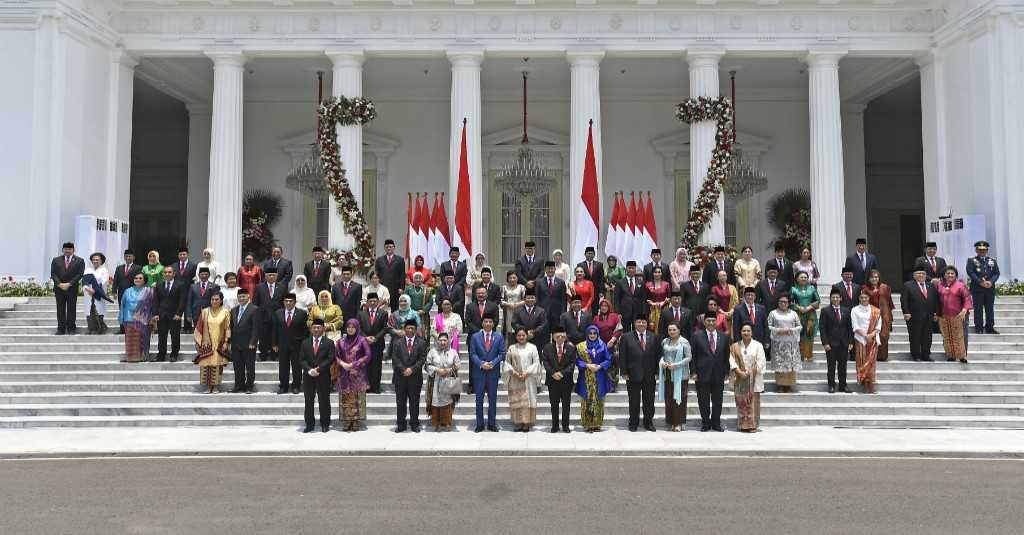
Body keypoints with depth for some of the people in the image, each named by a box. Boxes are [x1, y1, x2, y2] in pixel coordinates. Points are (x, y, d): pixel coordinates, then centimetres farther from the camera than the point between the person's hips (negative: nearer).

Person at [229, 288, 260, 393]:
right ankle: (239, 385, 19)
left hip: (248, 345, -6)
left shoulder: (254, 309, -6)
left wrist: (252, 342, -15)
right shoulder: (233, 310, 14)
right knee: (237, 367, 10)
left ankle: (249, 386, 10)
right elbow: (231, 327, 15)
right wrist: (230, 342, 8)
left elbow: (256, 328, -10)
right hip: (235, 344, 6)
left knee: (250, 367, 2)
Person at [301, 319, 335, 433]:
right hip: (308, 376, 3)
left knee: (324, 401, 2)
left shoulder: (329, 343, 3)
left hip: (323, 376, -2)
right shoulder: (305, 343, 11)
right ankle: (309, 424, 14)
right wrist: (309, 370, -13)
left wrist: (318, 369, -14)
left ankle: (325, 424, 11)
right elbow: (303, 359, 4)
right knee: (308, 401, 6)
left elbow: (330, 358, -6)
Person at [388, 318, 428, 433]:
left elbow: (422, 359, -3)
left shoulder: (421, 343, 4)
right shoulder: (397, 342, 6)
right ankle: (401, 424, 13)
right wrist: (403, 370, -12)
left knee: (414, 402, 5)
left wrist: (412, 369, -14)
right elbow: (394, 358, -1)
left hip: (415, 377, -1)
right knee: (400, 402, 6)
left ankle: (414, 424, 14)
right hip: (400, 377, 1)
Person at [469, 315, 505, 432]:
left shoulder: (499, 337, 6)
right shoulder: (475, 337, 4)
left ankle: (491, 424, 13)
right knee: (479, 399, 3)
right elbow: (472, 353, 0)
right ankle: (479, 424, 9)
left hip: (493, 371, 1)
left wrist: (492, 363, -11)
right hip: (479, 371, 0)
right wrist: (481, 364, -14)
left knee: (493, 399, 5)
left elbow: (502, 353, 2)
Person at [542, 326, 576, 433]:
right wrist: (553, 373, -14)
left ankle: (565, 426, 12)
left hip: (566, 380, 0)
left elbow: (572, 363, -3)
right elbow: (545, 362, -1)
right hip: (552, 380, 0)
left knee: (566, 404, 5)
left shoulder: (571, 348, 2)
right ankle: (555, 425, 13)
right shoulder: (547, 348, 4)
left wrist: (562, 373, -14)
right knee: (554, 404, 6)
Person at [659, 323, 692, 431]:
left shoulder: (684, 342, -4)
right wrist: (662, 362, -8)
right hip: (667, 374, 4)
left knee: (678, 398, -3)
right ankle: (670, 421, 14)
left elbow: (689, 357, -7)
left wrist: (676, 364, -16)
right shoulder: (664, 341, 10)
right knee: (668, 398, 5)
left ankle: (678, 423, 3)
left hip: (680, 374, -4)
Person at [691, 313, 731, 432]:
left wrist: (726, 372, 5)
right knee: (703, 401, 5)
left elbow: (726, 356, 9)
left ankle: (716, 423, 21)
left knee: (717, 401, 9)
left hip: (718, 374, 2)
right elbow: (692, 356, -1)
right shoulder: (697, 336, -1)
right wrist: (693, 372, -7)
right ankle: (705, 423, 17)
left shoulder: (724, 336, 7)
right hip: (702, 374, -2)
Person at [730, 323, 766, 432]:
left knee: (753, 401, -2)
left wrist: (750, 372, -12)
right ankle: (743, 425, 7)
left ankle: (753, 425, 3)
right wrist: (740, 372, -13)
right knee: (741, 402, 2)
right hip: (740, 378, 2)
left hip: (753, 379, -2)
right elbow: (732, 361, 0)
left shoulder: (758, 345, 2)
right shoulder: (735, 346, 7)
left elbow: (760, 362, -4)